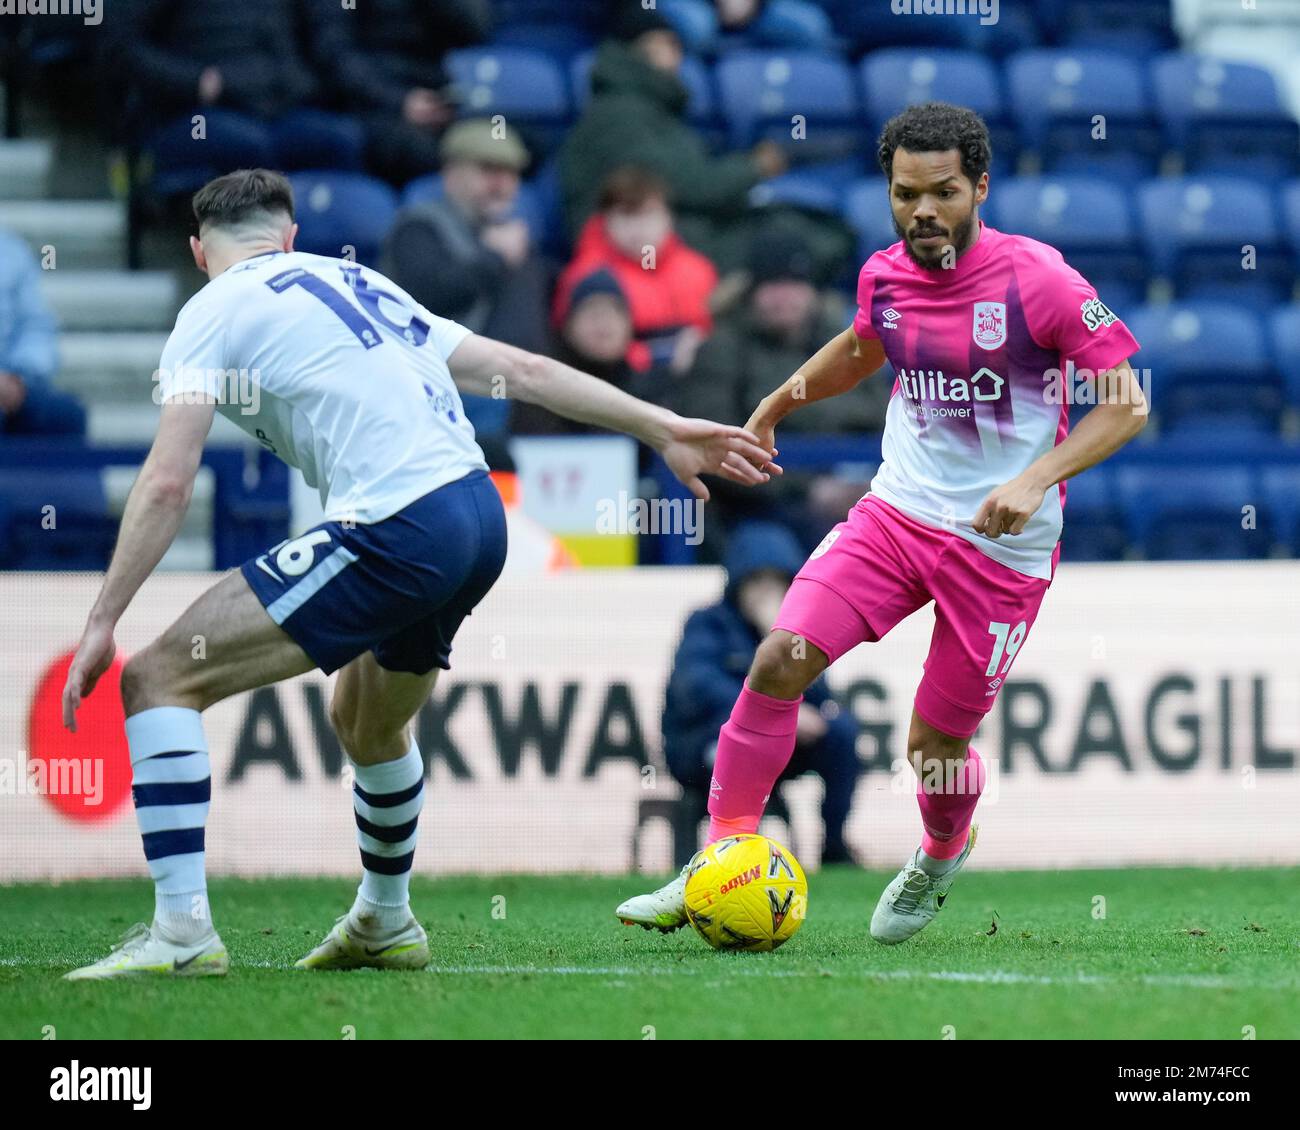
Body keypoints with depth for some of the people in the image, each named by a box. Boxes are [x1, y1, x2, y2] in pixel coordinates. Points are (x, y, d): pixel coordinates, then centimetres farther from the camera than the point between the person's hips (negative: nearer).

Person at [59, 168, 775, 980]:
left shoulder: (215, 312, 6)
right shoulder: (359, 283, 27)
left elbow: (168, 485, -5)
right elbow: (522, 369, 22)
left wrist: (103, 623, -4)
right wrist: (663, 428, 24)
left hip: (394, 532, -8)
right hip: (479, 515, 8)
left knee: (160, 678, -5)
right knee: (367, 723, 35)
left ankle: (181, 930, -13)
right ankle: (384, 924, 50)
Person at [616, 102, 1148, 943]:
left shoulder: (1039, 280, -15)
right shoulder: (885, 277, 1)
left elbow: (1128, 404, -12)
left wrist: (1035, 479, -24)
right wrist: (772, 408, 30)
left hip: (1002, 548, -4)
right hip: (897, 512, 4)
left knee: (936, 744, 2)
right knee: (780, 659, -15)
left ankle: (944, 853, 38)